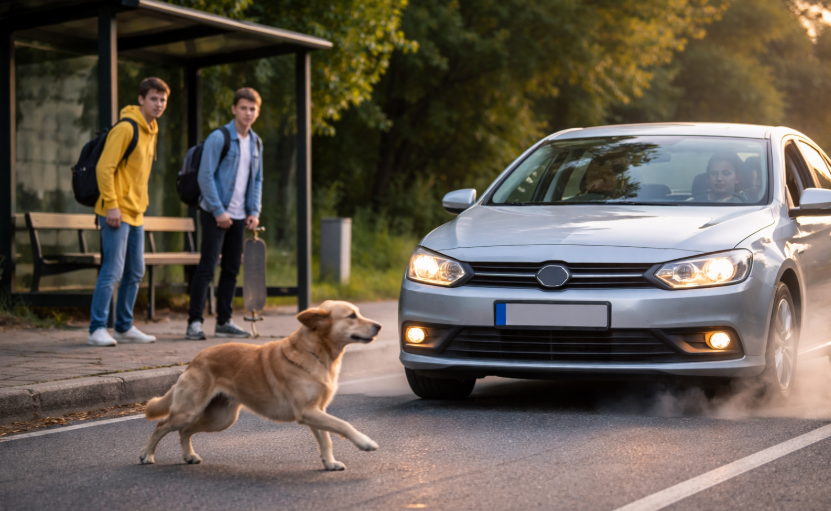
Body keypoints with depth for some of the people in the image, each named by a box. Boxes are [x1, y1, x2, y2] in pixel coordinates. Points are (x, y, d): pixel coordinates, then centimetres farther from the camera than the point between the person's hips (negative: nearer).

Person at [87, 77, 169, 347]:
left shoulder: (151, 131, 15)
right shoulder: (125, 129, -13)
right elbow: (104, 168, -18)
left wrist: (140, 204, 18)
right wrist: (112, 205, -21)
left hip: (136, 213, 9)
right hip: (117, 213, -9)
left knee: (135, 273, 12)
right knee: (112, 271, -10)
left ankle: (124, 327, 21)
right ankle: (97, 329, -6)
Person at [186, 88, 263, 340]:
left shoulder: (256, 143, 12)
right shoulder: (219, 138, -9)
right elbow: (205, 176, -12)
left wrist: (254, 212, 7)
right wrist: (218, 211, -15)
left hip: (239, 216, 7)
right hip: (215, 214, -6)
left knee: (232, 269, 9)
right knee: (207, 267, -8)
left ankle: (224, 322, 16)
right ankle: (194, 322, -5)